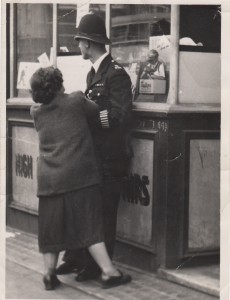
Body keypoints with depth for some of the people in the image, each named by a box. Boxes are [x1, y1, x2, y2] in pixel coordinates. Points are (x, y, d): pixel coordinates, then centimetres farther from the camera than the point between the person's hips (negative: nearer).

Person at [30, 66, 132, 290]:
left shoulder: (36, 112, 7)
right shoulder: (76, 101, -3)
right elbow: (96, 112, 13)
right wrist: (85, 99, 32)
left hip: (48, 179, 3)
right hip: (79, 176, -3)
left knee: (51, 227, 12)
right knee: (90, 224, 0)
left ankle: (49, 273, 15)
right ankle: (108, 271, -1)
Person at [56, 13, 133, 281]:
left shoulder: (116, 73, -12)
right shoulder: (93, 74, 15)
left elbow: (120, 116, -20)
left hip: (110, 156, -8)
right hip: (92, 152, 8)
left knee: (104, 210, 1)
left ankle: (98, 265, 12)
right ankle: (76, 258, 23)